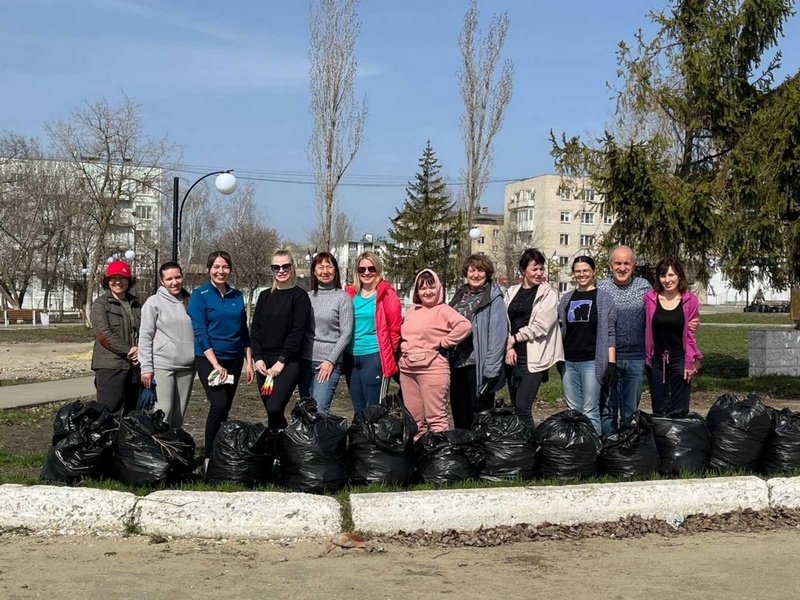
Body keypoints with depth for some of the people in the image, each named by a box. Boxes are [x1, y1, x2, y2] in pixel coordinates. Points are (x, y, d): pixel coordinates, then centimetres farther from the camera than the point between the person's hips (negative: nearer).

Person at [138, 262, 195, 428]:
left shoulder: (189, 302, 11)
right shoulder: (154, 302, -2)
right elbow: (145, 337, -5)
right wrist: (146, 367, -10)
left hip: (187, 367, 4)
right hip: (162, 366, -4)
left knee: (179, 414, 8)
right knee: (163, 412, -10)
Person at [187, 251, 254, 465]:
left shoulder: (237, 296, 9)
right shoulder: (200, 295, -5)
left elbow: (243, 331, 14)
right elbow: (200, 332, -10)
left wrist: (249, 362, 9)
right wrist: (216, 364, -17)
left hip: (234, 359, 5)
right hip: (208, 358, -5)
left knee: (225, 408, 7)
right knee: (219, 404, -18)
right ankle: (209, 458, -10)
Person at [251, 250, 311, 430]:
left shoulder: (299, 296, -2)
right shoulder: (265, 296, 14)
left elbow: (298, 332, -9)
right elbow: (255, 328, 10)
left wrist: (281, 360, -14)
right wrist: (258, 358, -3)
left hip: (288, 363, -5)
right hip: (264, 362, 5)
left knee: (274, 409, -19)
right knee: (270, 410, 5)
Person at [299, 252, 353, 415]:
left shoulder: (342, 297, -2)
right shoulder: (307, 296, 10)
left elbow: (346, 333, -5)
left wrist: (330, 360, -10)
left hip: (329, 362, -5)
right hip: (305, 360, 5)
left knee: (320, 410, -14)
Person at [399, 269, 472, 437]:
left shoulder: (443, 310, -6)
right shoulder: (411, 311, 15)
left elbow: (465, 325, -22)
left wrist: (443, 343, -15)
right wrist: (404, 350, 12)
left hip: (432, 369, -7)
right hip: (407, 369, 7)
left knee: (435, 417, -5)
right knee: (413, 418, 12)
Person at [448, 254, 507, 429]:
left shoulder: (493, 299, -7)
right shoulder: (459, 296, 12)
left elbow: (498, 335, -14)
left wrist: (490, 370, -19)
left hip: (478, 366, -6)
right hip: (457, 364, 6)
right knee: (459, 416, 14)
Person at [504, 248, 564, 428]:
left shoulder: (548, 294, -1)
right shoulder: (512, 292, 13)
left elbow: (540, 326, -9)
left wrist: (513, 339, -5)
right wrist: (509, 347, -7)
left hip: (533, 357, -5)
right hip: (513, 355, 5)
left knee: (523, 407, -13)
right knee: (516, 407, 9)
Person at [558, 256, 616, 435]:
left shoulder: (603, 298, 1)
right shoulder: (567, 299, 14)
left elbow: (610, 333, -3)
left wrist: (611, 363, -10)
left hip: (591, 361, -5)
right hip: (569, 362, 5)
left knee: (590, 411, -5)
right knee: (573, 410, 8)